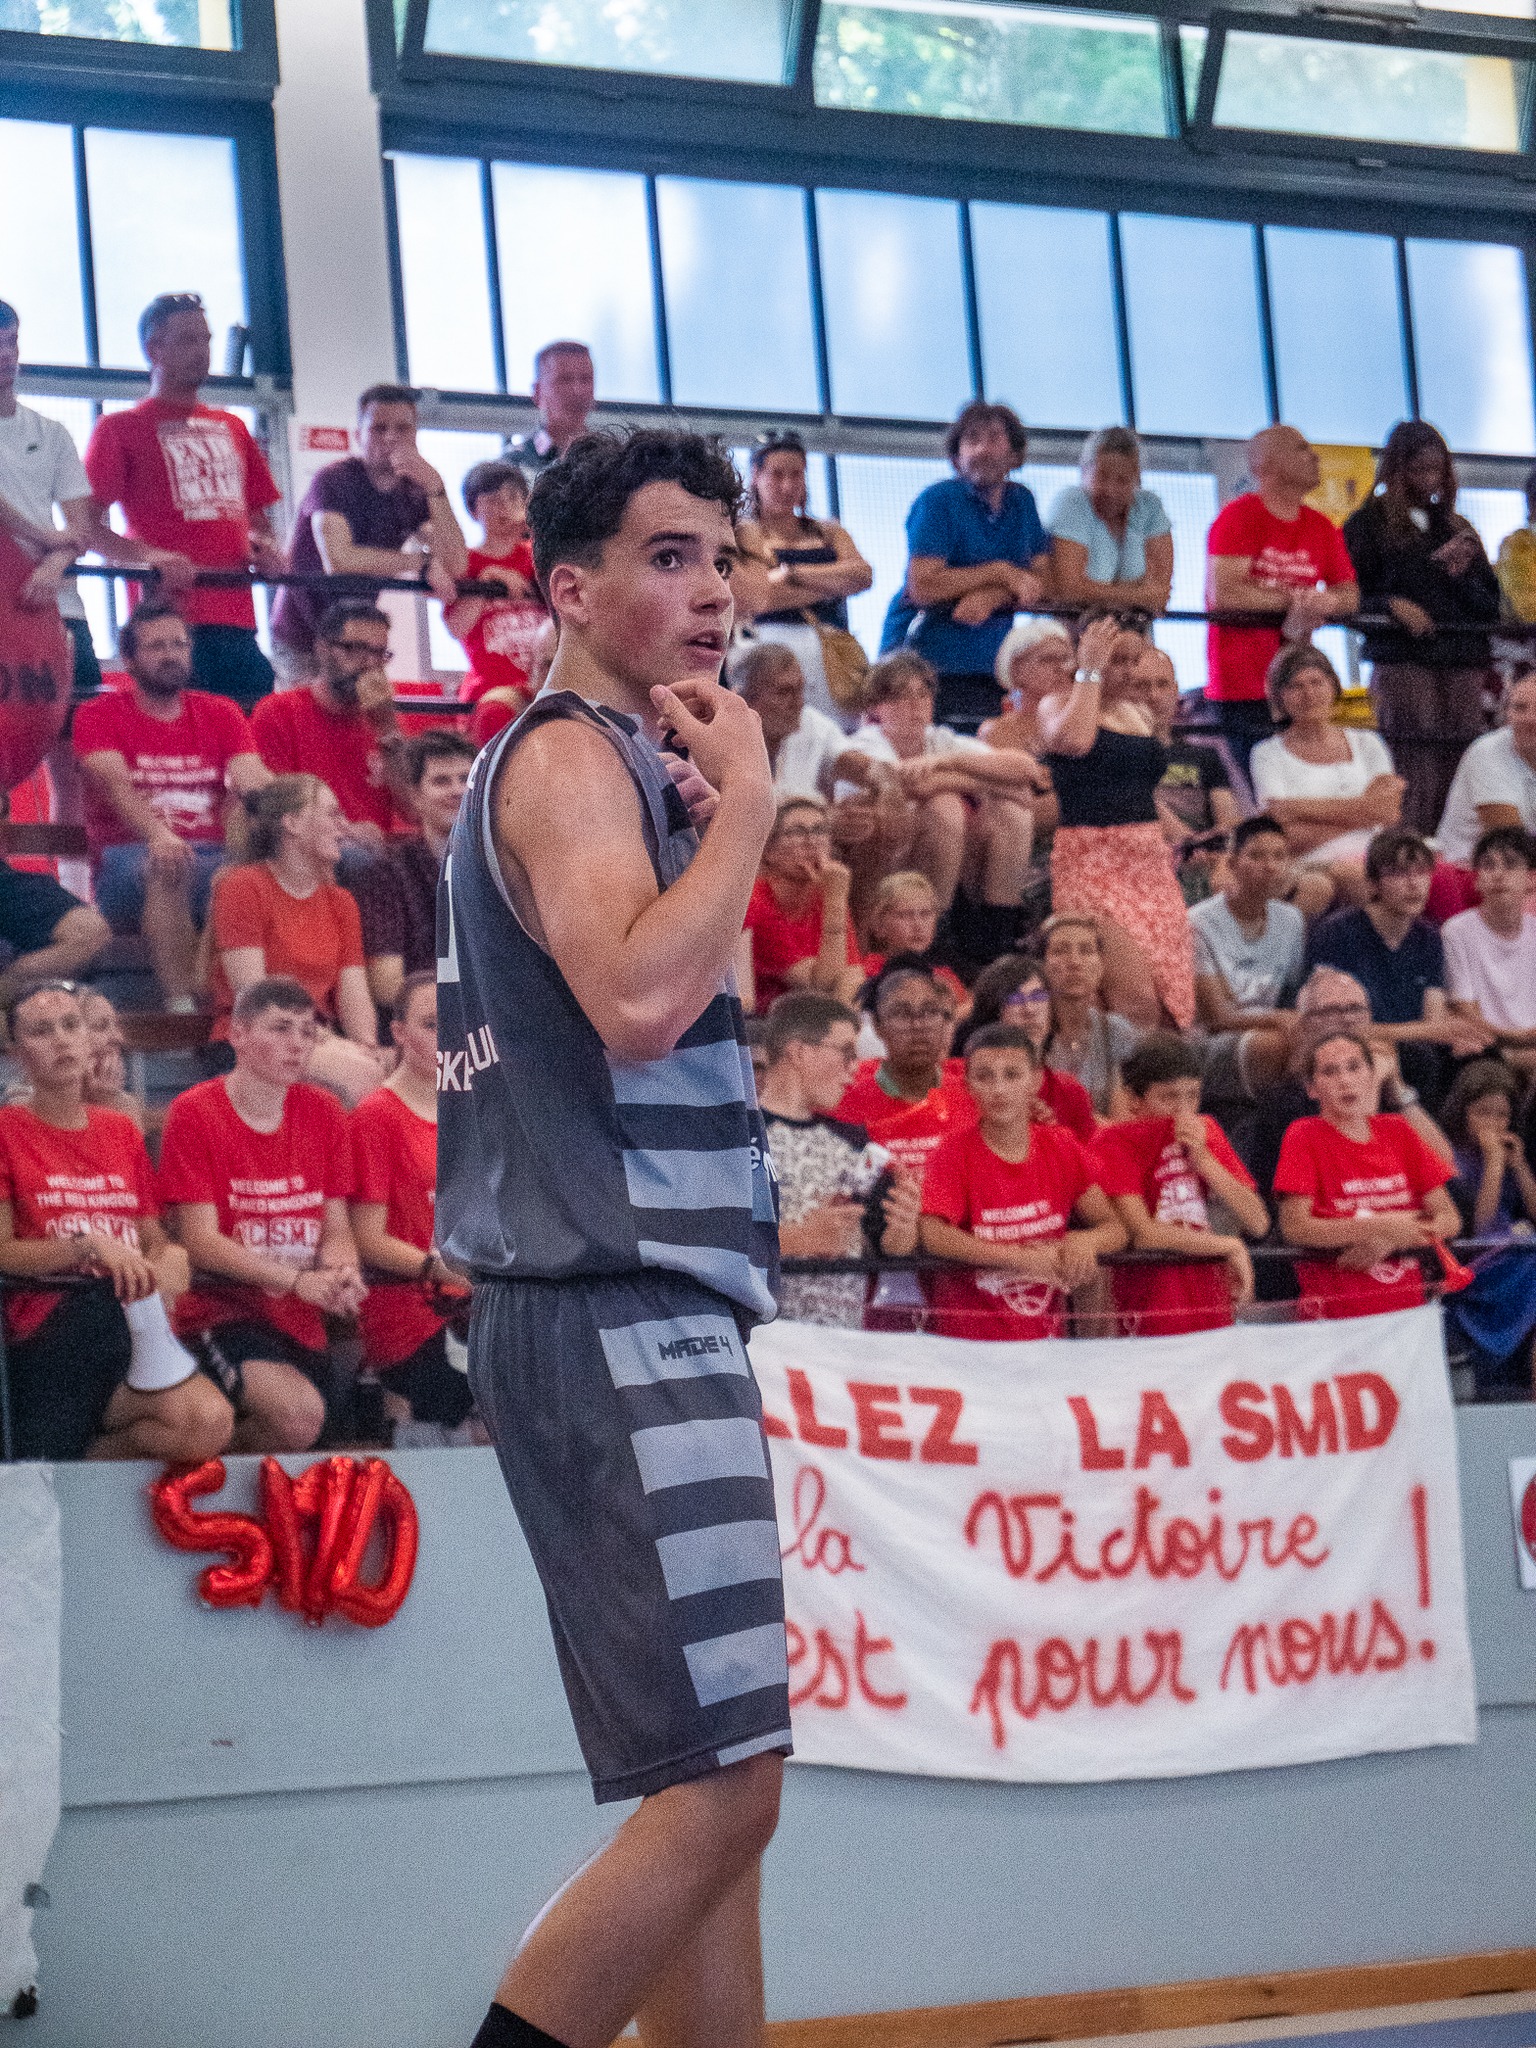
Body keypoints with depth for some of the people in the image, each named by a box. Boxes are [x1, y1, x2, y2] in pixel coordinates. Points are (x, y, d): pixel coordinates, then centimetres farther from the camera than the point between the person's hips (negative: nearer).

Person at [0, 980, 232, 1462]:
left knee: (209, 1420, -23)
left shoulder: (121, 1131, 18)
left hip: (133, 1335, 4)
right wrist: (87, 1245, -19)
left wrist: (168, 1262, -5)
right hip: (45, 1338, -4)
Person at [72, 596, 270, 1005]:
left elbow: (254, 782, 3)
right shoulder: (98, 715, 7)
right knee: (166, 868, -39)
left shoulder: (221, 714, 19)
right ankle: (181, 1005, -45)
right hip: (129, 869, -3)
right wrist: (158, 834, -33)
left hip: (215, 857, 3)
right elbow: (115, 785, -12)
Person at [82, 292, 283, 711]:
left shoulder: (231, 428, 23)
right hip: (168, 621, -5)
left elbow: (258, 515, 28)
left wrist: (267, 549, 4)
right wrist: (149, 556, -17)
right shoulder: (120, 429, 7)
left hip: (236, 621, 6)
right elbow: (88, 527, 0)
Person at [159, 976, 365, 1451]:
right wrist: (298, 1280, -23)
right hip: (223, 1307, -6)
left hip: (304, 1320, 6)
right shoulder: (194, 1113, -8)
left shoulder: (323, 1113, 8)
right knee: (298, 1412, -29)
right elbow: (200, 1241, -13)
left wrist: (341, 1273, -17)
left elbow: (336, 1227, 8)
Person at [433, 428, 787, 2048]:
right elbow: (636, 997, -26)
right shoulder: (570, 757, -9)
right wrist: (744, 801, -15)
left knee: (715, 1782, 12)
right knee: (720, 1784, -15)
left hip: (645, 1320, 11)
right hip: (622, 1320, -11)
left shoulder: (614, 761, 22)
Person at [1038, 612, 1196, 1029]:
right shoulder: (1058, 705, 2)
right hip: (1092, 862, -7)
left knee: (1172, 999, -4)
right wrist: (1090, 671, -10)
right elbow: (1073, 739, -22)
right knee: (1136, 1001, -23)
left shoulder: (1138, 713, 21)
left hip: (1150, 862, 7)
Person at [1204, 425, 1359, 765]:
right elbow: (1222, 593, -17)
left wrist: (1327, 602, -8)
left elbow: (1349, 595, 17)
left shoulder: (1321, 528, 14)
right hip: (1242, 692, -6)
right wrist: (1295, 599, -9)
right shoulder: (1238, 517, -6)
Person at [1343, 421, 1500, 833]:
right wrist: (1392, 606, -15)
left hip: (1463, 664, 4)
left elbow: (1491, 606, 20)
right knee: (1415, 783, -13)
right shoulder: (1368, 524, 9)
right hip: (1402, 663, -4)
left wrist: (1461, 573, 1)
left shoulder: (1456, 526, 22)